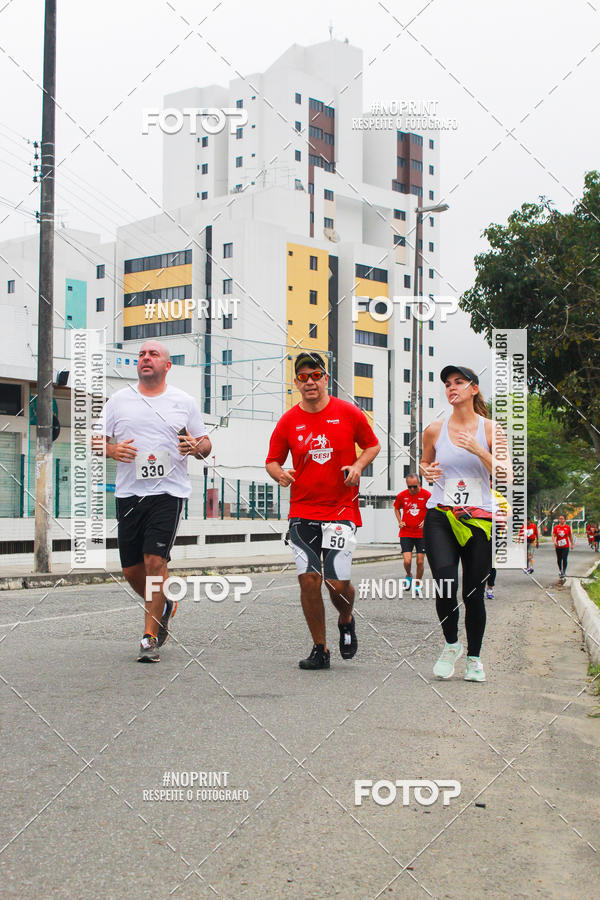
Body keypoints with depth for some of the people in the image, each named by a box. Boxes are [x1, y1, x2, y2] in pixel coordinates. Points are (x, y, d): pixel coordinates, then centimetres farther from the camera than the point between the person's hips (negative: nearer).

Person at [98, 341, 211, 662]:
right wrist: (112, 450, -9)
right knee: (131, 569, 7)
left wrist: (197, 447, -12)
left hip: (168, 492, -3)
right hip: (128, 493, 3)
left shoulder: (184, 401, 6)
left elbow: (205, 443, 11)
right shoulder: (118, 400, 10)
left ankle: (150, 638, -4)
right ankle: (163, 606, 37)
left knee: (155, 561, -14)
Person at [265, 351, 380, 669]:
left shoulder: (348, 413, 0)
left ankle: (346, 621, 27)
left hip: (341, 509, -2)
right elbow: (272, 460, 13)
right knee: (308, 579, -5)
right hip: (302, 511, 2)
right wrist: (279, 473, -10)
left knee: (337, 582, -9)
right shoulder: (288, 421, 3)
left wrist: (358, 465, -7)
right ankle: (320, 649, 11)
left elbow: (372, 445, 12)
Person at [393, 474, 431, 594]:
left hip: (422, 533, -1)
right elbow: (397, 508, 18)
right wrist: (400, 521, 4)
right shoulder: (402, 495, -1)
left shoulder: (427, 495, -7)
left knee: (420, 561, 0)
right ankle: (409, 576, 22)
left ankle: (418, 584, 20)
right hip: (406, 533, 1)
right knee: (407, 561, -10)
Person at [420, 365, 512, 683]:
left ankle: (473, 656, 24)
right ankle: (451, 644, 9)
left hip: (479, 519, 0)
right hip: (440, 516, 0)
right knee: (445, 584, -18)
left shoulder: (491, 429, 4)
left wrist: (478, 450, -14)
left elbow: (506, 476, -2)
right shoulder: (434, 430, 7)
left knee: (474, 594, 2)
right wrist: (427, 471, 0)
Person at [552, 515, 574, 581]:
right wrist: (554, 541, -20)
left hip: (566, 546, -2)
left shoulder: (568, 527, 1)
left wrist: (572, 544, 11)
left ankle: (564, 572, -13)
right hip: (558, 546, 2)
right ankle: (560, 570, 33)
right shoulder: (556, 527, 2)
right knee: (559, 560, 11)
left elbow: (570, 536, 10)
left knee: (565, 559, -12)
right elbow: (553, 536, -1)